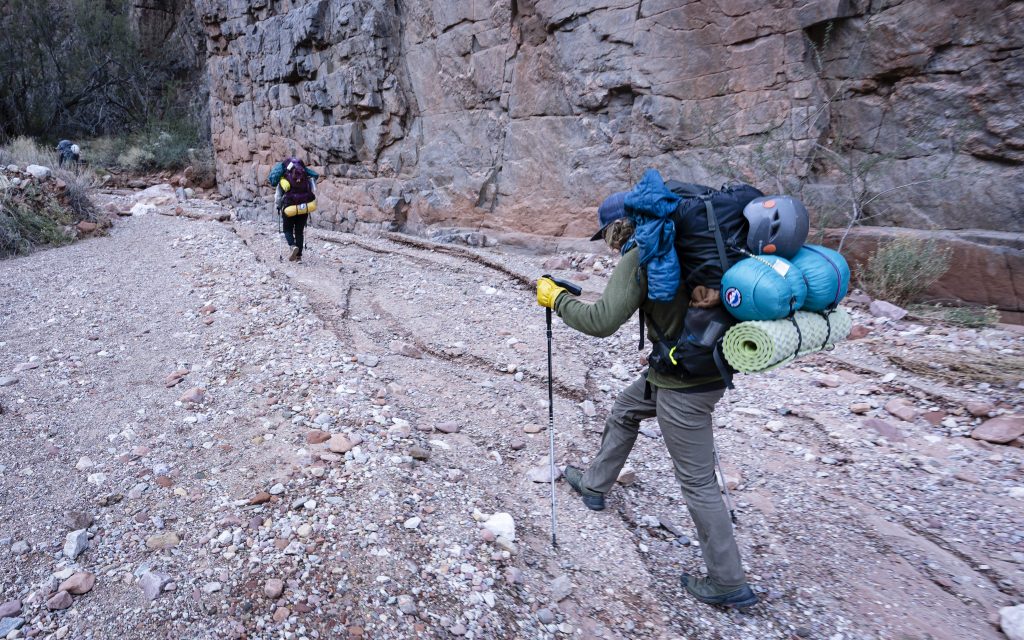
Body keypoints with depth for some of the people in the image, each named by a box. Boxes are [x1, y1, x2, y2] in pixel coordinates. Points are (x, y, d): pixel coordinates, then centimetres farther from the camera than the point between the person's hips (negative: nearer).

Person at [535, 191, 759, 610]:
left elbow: (602, 321, -26)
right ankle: (594, 485, 45)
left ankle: (729, 584, 17)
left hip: (685, 384, -9)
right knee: (624, 411, 26)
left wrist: (557, 298, -10)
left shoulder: (638, 257, -18)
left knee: (697, 481, 3)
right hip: (710, 364, 9)